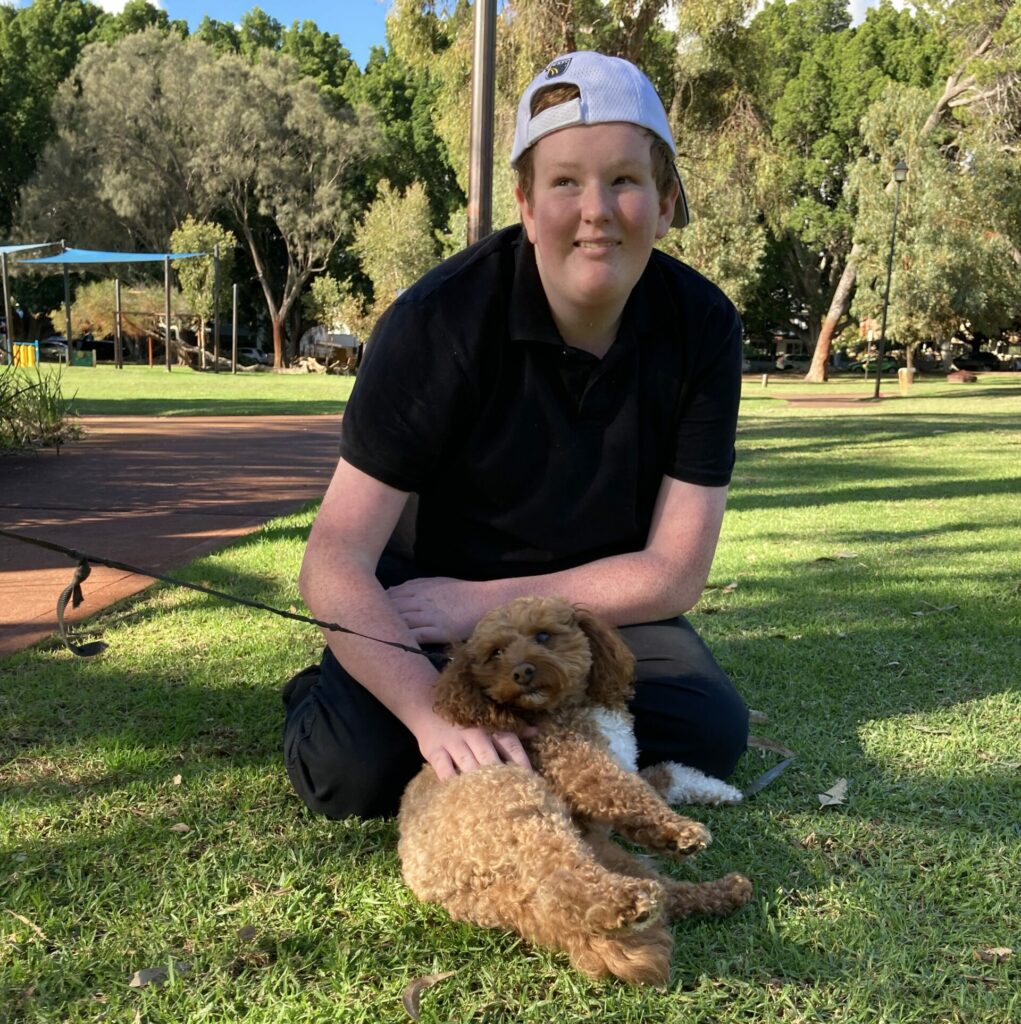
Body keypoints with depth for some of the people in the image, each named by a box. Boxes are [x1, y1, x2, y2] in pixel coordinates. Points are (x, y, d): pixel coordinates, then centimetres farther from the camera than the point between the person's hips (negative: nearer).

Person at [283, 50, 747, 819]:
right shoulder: (441, 319, -24)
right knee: (353, 768, -27)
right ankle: (324, 692, 7)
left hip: (599, 605, 3)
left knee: (711, 733, -21)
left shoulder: (702, 326, -15)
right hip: (427, 591, -2)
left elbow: (674, 573, -14)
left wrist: (482, 604, -22)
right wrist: (430, 706, -44)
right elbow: (337, 559, -27)